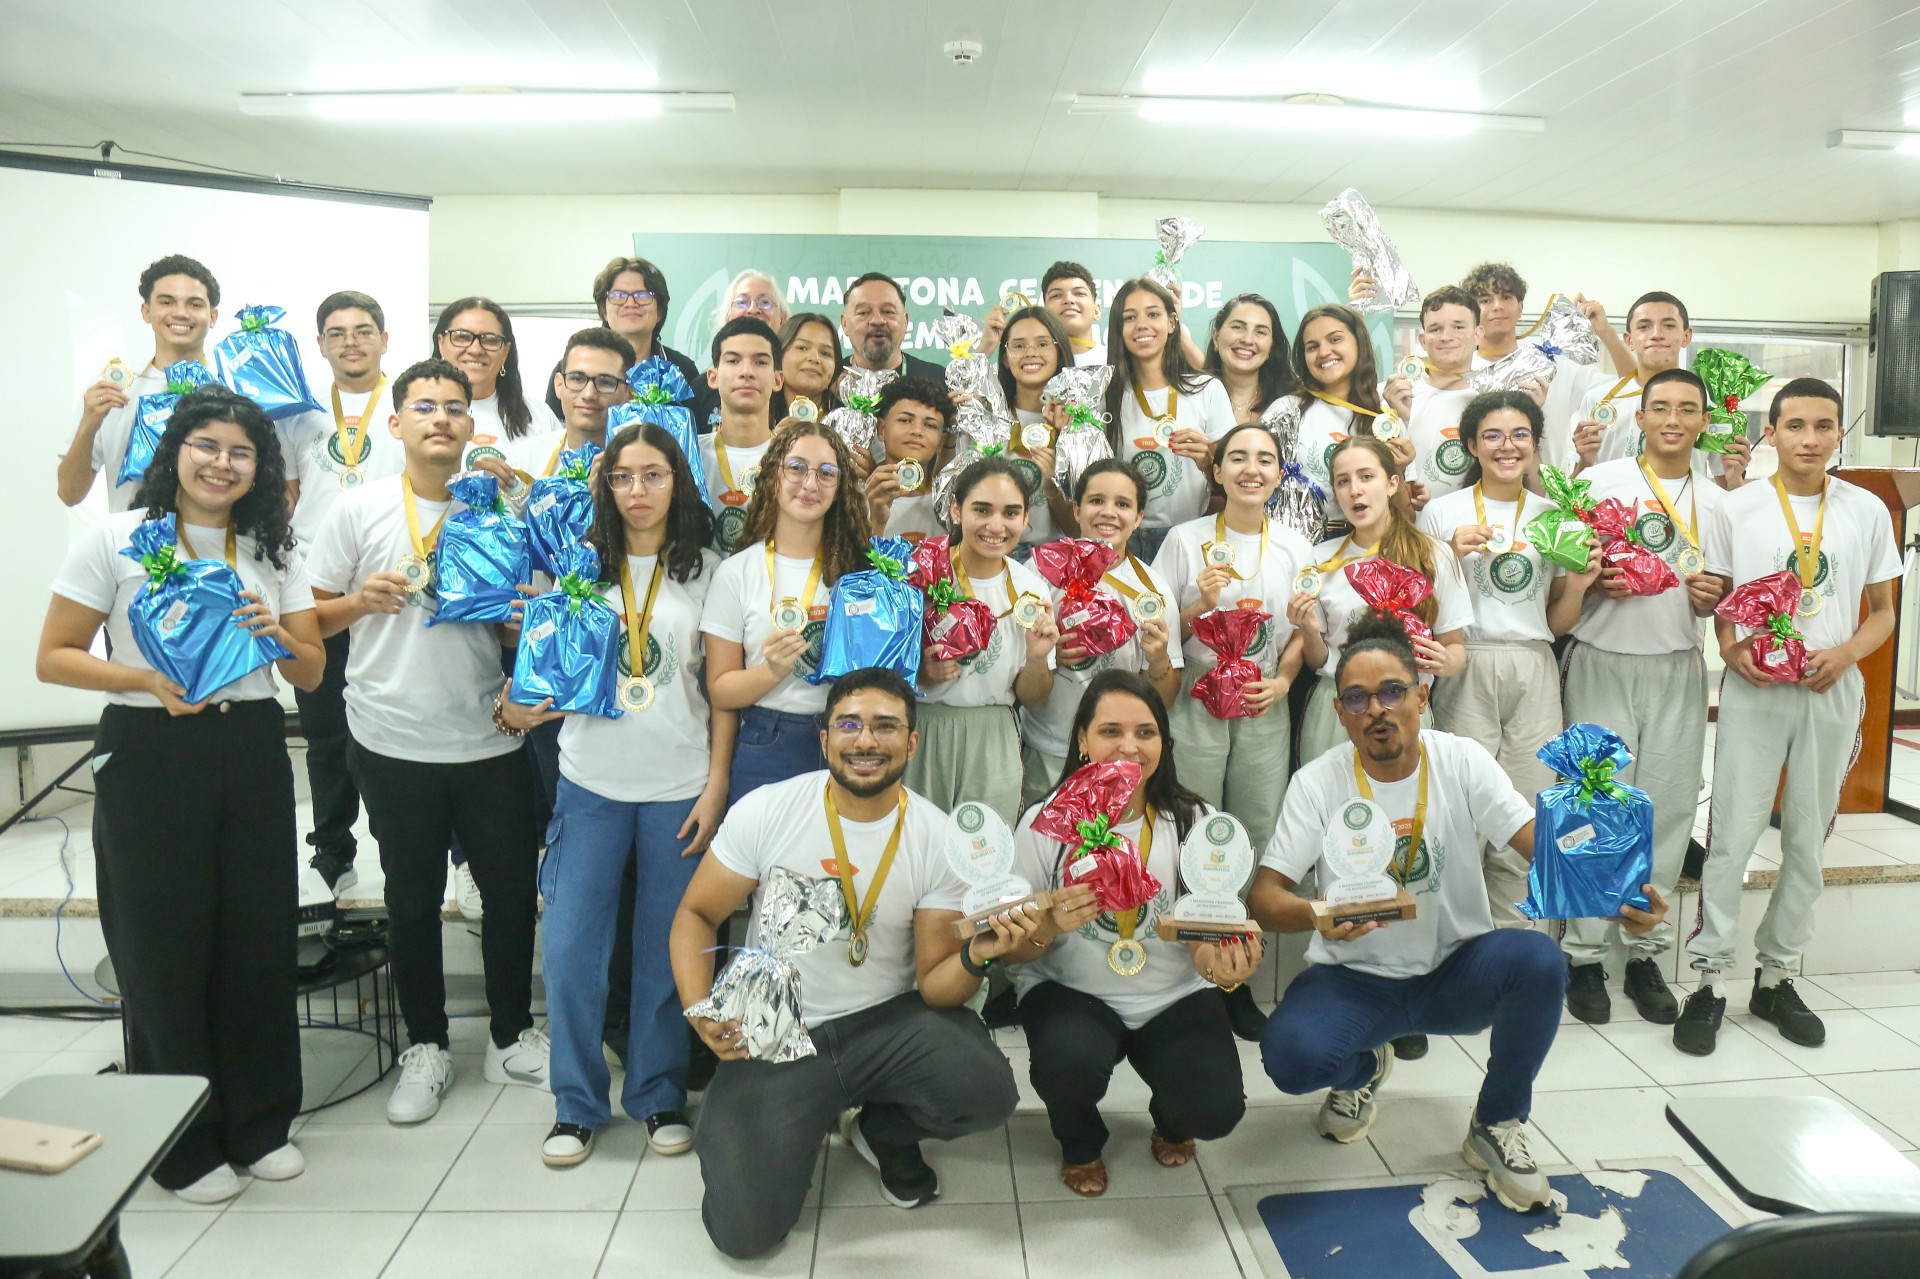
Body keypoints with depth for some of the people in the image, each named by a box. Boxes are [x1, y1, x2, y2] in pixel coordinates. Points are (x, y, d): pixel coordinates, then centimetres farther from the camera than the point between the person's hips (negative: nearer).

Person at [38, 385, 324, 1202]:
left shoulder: (273, 549, 10)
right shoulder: (117, 539, -2)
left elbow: (312, 673, 10)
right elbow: (53, 658, -3)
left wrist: (276, 635, -11)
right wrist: (145, 680, -20)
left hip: (253, 755, 3)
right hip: (149, 756, -3)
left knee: (260, 940, 7)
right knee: (164, 949, 5)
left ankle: (260, 1122, 26)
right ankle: (182, 1144, 22)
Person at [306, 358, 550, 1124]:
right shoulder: (360, 510, 0)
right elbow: (311, 617, 4)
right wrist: (361, 601, -16)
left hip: (490, 739, 2)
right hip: (394, 743, -1)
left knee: (512, 890, 8)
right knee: (413, 899, 11)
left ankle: (512, 1039, 27)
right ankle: (426, 1047, 28)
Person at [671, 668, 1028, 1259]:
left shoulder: (938, 840, -8)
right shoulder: (765, 811, -9)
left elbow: (933, 986, -6)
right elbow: (696, 914, 0)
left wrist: (975, 957, -28)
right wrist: (698, 1008, -16)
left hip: (886, 1022, 1)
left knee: (988, 1092, -26)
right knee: (743, 1229, -16)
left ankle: (884, 1130, 11)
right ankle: (791, 1134, 21)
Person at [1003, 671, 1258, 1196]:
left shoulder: (1193, 821, -3)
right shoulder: (1045, 824, -7)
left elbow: (1214, 932, -3)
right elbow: (1010, 951, -5)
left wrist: (1226, 964, -28)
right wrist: (1050, 924, -28)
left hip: (1174, 997, 2)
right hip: (1070, 991, -1)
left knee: (1215, 1108, -21)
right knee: (1070, 1063, -32)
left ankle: (1170, 1122, 21)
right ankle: (1080, 1144, 8)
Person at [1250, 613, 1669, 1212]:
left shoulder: (1461, 761, -6)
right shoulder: (1317, 782, -9)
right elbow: (1264, 896, -12)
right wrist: (1317, 916, -35)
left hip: (1457, 971, 1)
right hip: (1355, 981, -1)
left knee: (1538, 959, -30)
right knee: (1291, 1054, -30)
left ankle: (1496, 1126, -3)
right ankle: (1364, 1068, 12)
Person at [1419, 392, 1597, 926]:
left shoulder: (1553, 516, 14)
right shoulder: (1442, 513, 4)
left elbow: (1556, 624, 17)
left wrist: (1578, 586, -2)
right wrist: (1453, 554, -11)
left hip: (1533, 676, 3)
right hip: (1465, 669, -3)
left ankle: (1509, 938, 15)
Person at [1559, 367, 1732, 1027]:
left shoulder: (1714, 500, 12)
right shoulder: (1599, 481, 1)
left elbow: (1717, 593, 15)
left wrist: (1710, 596, -8)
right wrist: (1595, 581, -18)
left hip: (1677, 669, 4)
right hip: (1602, 663, -3)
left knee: (1669, 810, 5)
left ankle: (1646, 955, 17)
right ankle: (1585, 956, 6)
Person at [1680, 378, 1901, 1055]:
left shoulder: (1868, 511, 7)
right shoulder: (1737, 507, 2)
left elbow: (1882, 612, 12)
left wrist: (1846, 652, -8)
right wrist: (1731, 646, -13)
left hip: (1832, 692, 3)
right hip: (1753, 689, -2)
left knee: (1808, 839, 8)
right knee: (1732, 833, -6)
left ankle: (1777, 977, 21)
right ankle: (1711, 978, 3)